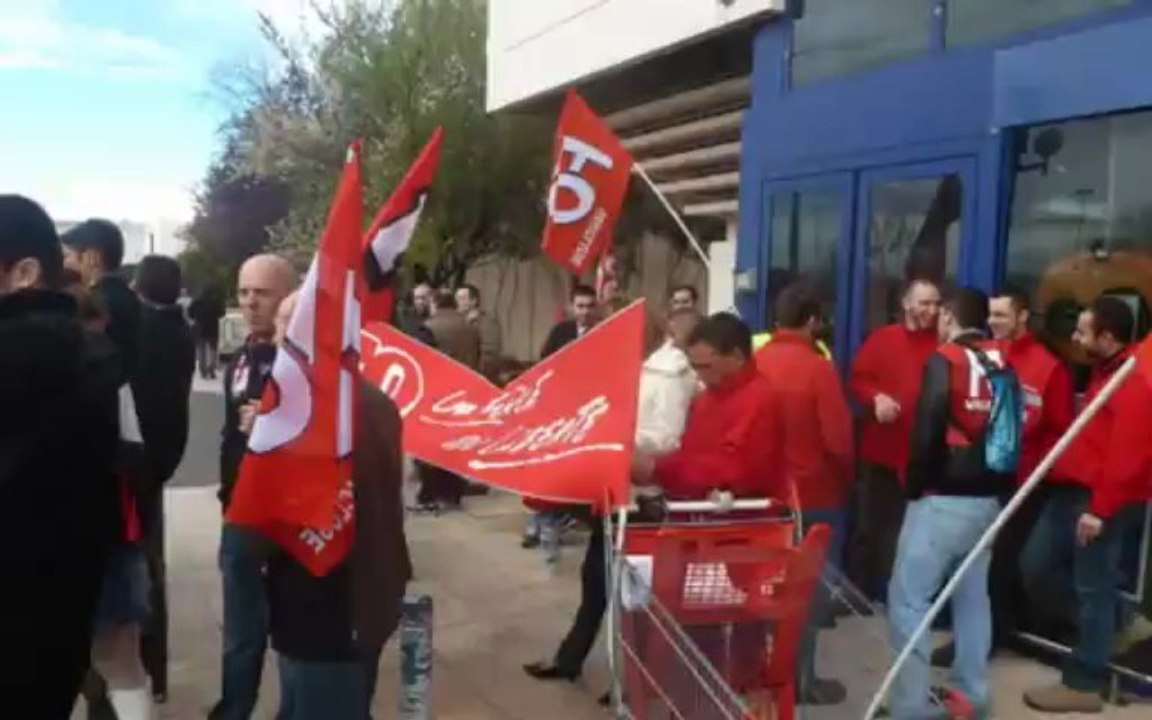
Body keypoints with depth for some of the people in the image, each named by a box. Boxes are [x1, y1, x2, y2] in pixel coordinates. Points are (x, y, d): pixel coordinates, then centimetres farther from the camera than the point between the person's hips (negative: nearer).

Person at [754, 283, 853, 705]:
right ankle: (800, 678, 13)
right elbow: (838, 440, -17)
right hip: (816, 494, -5)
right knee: (812, 586, 7)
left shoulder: (756, 362, -2)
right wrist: (845, 479, 2)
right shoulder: (818, 369, -16)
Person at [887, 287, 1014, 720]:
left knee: (908, 597, -2)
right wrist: (1002, 487, 16)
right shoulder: (1002, 365, 10)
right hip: (989, 499, 7)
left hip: (942, 498, -7)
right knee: (973, 598, 18)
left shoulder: (945, 360, -10)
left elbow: (927, 430, -16)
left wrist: (916, 485, -6)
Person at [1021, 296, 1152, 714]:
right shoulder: (1105, 371, 16)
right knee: (1035, 565, 12)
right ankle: (1105, 615, 29)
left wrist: (1100, 510, -23)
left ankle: (1084, 684, 10)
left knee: (1093, 587, -1)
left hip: (1104, 501, -10)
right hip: (1073, 490, 10)